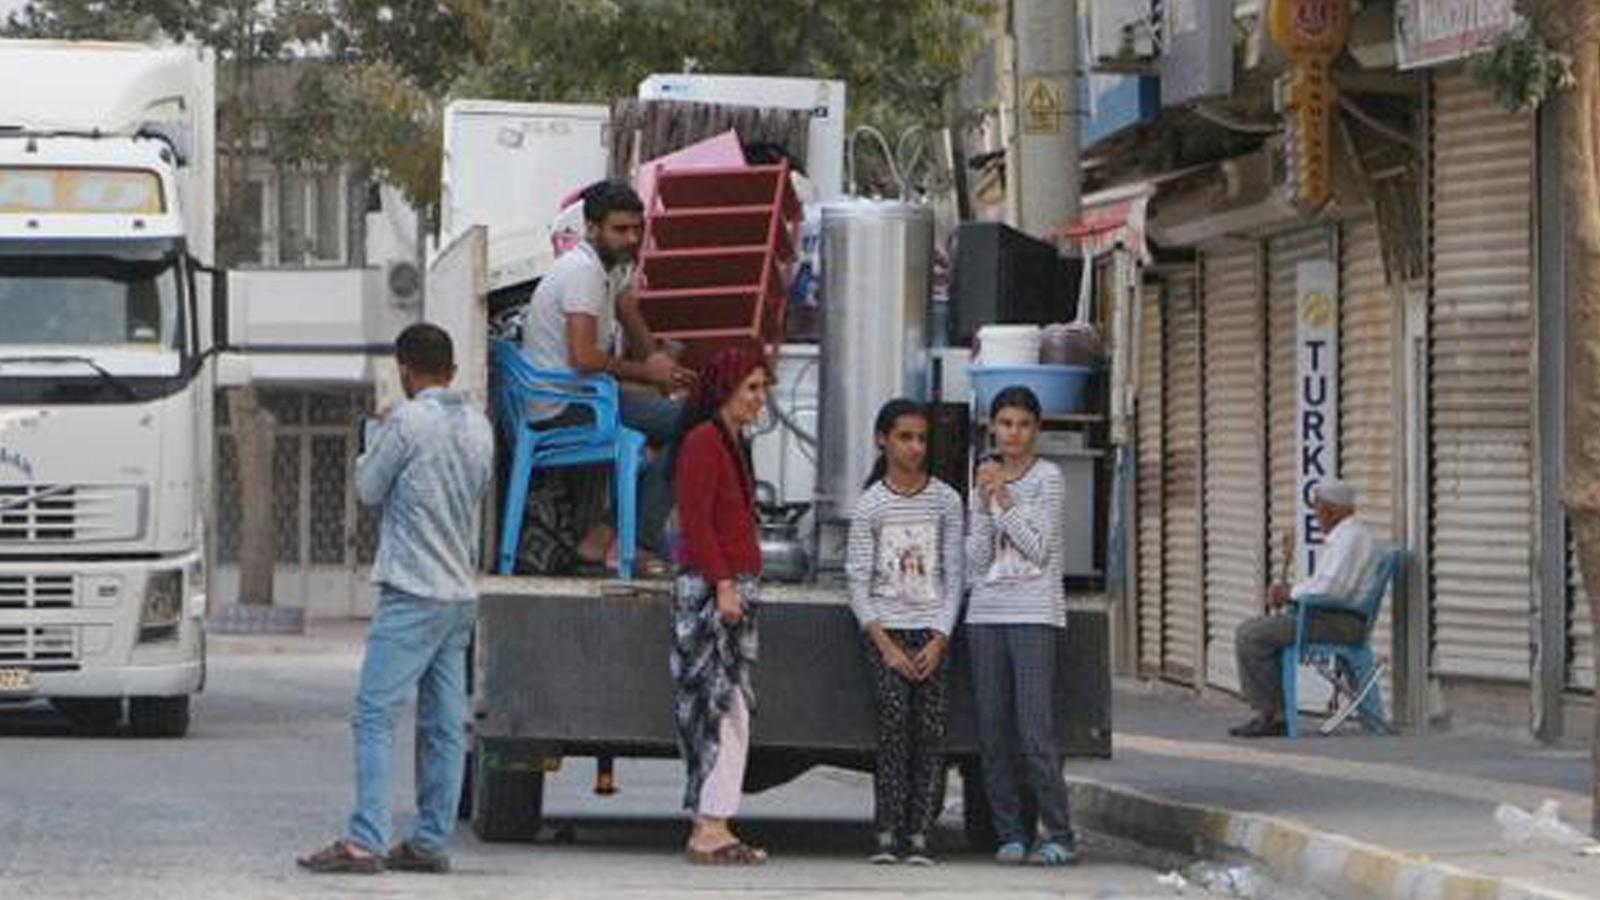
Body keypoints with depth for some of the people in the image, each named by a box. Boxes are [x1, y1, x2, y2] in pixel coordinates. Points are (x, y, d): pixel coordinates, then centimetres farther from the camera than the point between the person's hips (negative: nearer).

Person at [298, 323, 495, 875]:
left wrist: (372, 450, 15)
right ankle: (431, 841, 8)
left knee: (376, 715, -9)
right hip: (461, 592, 8)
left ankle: (365, 841, -16)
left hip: (413, 591, -8)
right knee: (444, 723, 7)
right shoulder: (478, 427, 10)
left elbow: (368, 489, -2)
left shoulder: (408, 421, -11)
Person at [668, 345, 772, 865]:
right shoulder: (703, 441, -10)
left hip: (736, 586, 10)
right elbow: (695, 521, -17)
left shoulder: (734, 443, 20)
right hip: (709, 587, -10)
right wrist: (724, 584, -21)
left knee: (730, 710, 8)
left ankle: (713, 828, 8)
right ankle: (709, 830, -11)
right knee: (723, 706, -11)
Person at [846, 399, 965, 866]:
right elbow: (859, 582, 0)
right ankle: (888, 832, -12)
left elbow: (954, 576, 4)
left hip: (932, 629, 1)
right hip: (885, 627, -1)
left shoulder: (945, 500, 5)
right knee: (894, 722, -13)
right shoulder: (869, 505, 2)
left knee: (931, 728, -8)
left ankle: (919, 834, -8)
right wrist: (885, 644, -9)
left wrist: (940, 640, -7)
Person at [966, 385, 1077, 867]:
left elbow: (1038, 548, -8)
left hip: (1034, 614, -5)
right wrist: (985, 503, -3)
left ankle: (1059, 837, -10)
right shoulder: (983, 481, 14)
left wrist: (1004, 498, -11)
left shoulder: (1047, 478, 0)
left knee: (1035, 732, -12)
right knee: (993, 734, 2)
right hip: (987, 613, 5)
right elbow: (976, 562, 8)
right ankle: (1010, 834, 8)